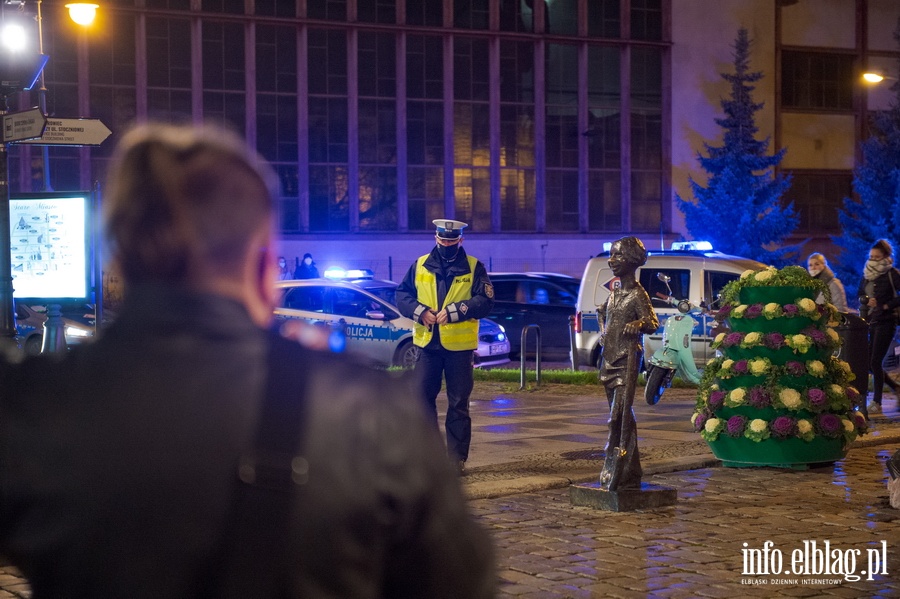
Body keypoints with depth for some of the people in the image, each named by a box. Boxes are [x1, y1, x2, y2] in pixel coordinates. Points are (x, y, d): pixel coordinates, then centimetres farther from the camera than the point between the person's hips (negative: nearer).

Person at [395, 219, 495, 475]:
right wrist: (420, 312, -11)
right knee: (423, 397, 4)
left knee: (458, 403, 3)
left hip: (459, 345, -3)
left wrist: (454, 311, -19)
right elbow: (402, 295, 7)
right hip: (427, 343, 3)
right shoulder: (420, 265, 9)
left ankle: (457, 458, 8)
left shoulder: (473, 268, 0)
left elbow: (485, 302, -9)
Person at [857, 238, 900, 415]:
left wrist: (884, 305, -16)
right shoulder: (867, 275, 12)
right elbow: (861, 297, 19)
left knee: (875, 362, -9)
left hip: (885, 323, -7)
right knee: (868, 362, 6)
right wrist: (863, 317, 7)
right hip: (871, 323, 7)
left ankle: (876, 403, -2)